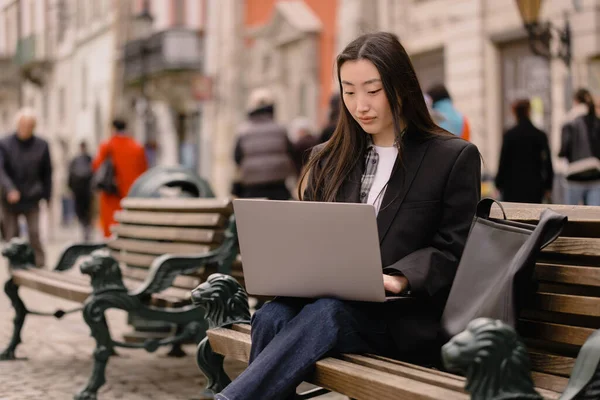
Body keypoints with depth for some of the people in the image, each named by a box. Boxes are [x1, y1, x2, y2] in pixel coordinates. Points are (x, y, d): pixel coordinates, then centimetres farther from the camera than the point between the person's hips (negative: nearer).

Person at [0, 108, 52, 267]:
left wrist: (47, 196, 5)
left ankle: (40, 265, -3)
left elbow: (47, 173, 7)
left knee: (34, 233, -10)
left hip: (32, 200, 0)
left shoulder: (41, 145, 1)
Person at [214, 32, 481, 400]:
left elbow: (450, 251, -2)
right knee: (272, 316, -29)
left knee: (326, 313, -35)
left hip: (405, 318, -4)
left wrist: (398, 280, -21)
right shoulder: (330, 159, 17)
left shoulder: (455, 157, 4)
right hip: (327, 299, 4)